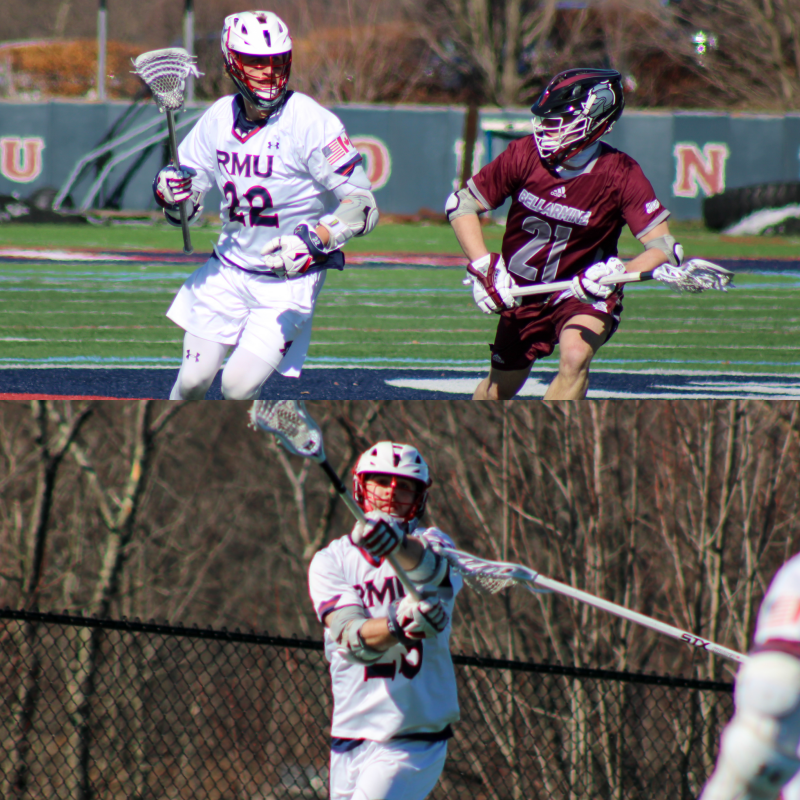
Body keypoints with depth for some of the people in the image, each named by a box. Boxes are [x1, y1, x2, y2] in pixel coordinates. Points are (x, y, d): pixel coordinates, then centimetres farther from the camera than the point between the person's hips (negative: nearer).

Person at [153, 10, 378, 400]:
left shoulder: (310, 123, -19)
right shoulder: (219, 118, -1)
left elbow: (364, 206, -20)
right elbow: (184, 211, 7)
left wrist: (315, 239, -36)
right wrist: (168, 191, -17)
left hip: (290, 280, -5)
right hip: (229, 270, 5)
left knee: (238, 384, -14)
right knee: (193, 380, 2)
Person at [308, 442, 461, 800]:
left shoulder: (432, 544, -2)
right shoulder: (331, 561, 2)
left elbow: (430, 567, -29)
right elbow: (353, 640, -16)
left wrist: (397, 544, -53)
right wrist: (398, 624, -38)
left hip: (414, 740, -3)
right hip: (350, 738, 3)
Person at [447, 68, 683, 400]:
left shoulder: (621, 175, -21)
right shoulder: (525, 154, -16)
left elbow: (665, 249, -23)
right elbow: (460, 204, -6)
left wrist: (617, 273, -42)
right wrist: (483, 267, -19)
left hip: (585, 296, -3)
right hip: (522, 295, 3)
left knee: (575, 357, -33)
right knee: (499, 390, 15)